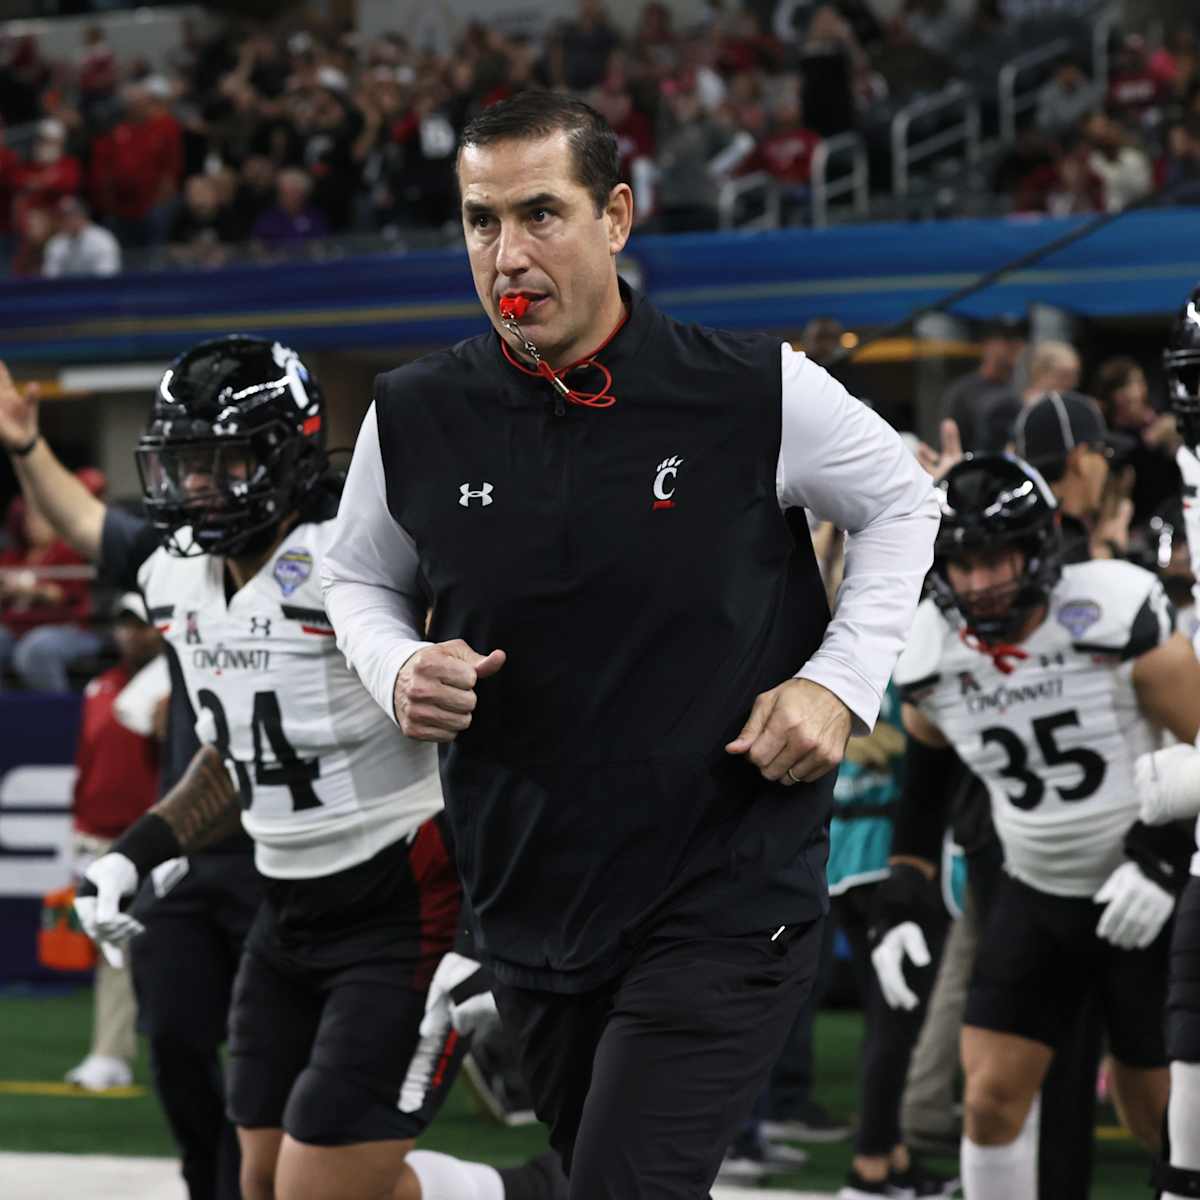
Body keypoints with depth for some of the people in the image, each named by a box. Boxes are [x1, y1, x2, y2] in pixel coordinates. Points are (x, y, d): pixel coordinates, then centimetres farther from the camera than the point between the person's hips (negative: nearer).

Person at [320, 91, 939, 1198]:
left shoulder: (754, 390, -11)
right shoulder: (416, 418, -3)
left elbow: (901, 502, 7)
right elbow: (360, 578, 16)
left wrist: (839, 681, -5)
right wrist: (400, 672, -6)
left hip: (728, 894, -4)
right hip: (527, 893, 4)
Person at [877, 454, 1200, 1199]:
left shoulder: (1118, 621, -20)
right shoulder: (931, 659, -4)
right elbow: (923, 790, 11)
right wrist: (903, 907, 4)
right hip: (1036, 893, 4)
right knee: (992, 1097, -3)